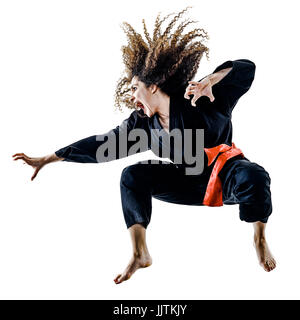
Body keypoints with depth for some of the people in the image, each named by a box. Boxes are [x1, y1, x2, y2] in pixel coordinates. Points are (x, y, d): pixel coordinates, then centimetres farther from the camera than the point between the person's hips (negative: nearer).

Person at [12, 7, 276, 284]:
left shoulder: (198, 103, -18)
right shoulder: (142, 124, -4)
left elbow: (245, 69, -22)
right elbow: (101, 145, -2)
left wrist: (209, 81, -41)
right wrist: (47, 160, -1)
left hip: (226, 177, -4)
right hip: (190, 184, 4)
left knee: (253, 176, -38)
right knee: (133, 175, -14)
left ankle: (260, 240, -11)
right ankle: (140, 254, -10)